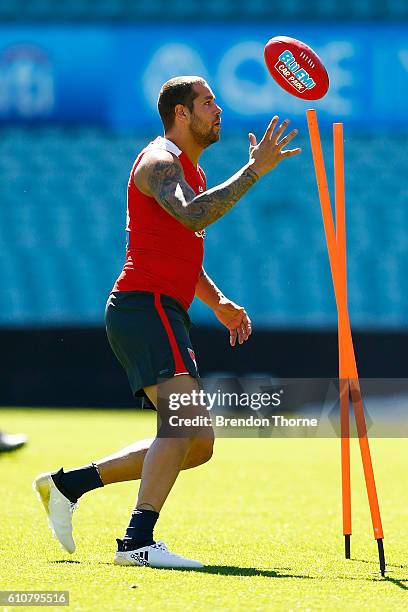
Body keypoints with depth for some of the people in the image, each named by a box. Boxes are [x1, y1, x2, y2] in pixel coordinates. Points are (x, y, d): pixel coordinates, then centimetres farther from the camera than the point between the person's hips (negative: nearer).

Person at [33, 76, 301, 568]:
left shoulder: (194, 172, 24)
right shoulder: (160, 162, -8)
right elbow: (193, 216, -29)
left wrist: (218, 302, 22)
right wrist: (256, 168, -27)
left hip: (165, 315, 10)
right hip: (143, 306, -10)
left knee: (198, 443, 7)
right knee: (186, 420, -26)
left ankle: (68, 483, 12)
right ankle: (138, 541, -32)